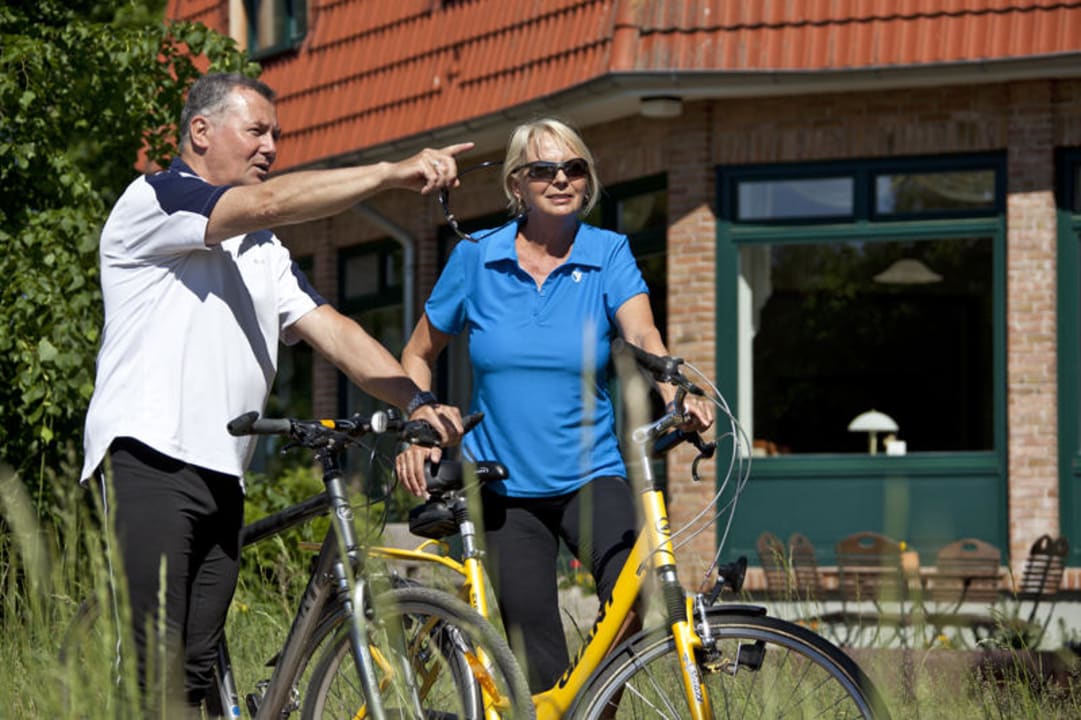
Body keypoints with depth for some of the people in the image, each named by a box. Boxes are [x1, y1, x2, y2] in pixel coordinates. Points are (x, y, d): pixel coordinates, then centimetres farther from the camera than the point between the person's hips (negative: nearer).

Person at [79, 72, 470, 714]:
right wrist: (393, 173, -23)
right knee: (155, 665, -15)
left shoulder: (264, 251, 25)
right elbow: (268, 202, -18)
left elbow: (332, 330, 15)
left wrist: (416, 401, -2)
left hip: (223, 478, 8)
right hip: (149, 460, -8)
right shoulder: (153, 200, -2)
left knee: (197, 668, 3)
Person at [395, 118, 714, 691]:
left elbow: (642, 336, -19)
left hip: (591, 477, 0)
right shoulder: (476, 259, 1)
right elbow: (419, 355, 12)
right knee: (539, 668, -3)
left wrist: (677, 398, -38)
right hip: (504, 487, 1)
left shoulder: (608, 255, -2)